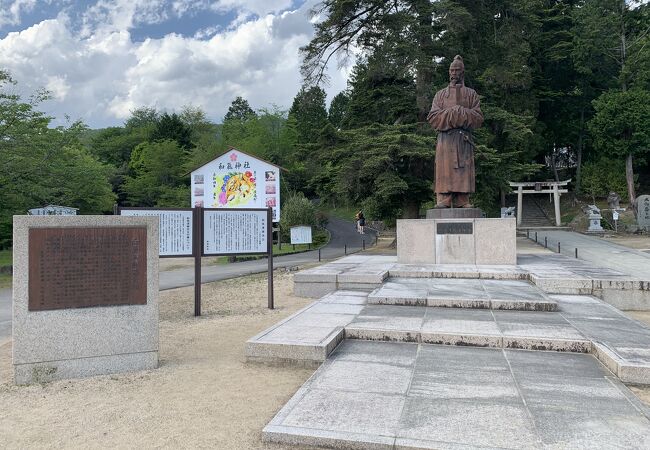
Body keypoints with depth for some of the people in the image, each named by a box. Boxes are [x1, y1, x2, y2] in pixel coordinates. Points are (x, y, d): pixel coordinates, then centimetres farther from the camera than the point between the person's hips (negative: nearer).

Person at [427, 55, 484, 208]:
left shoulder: (471, 94, 16)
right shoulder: (441, 94, 18)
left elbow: (478, 118, 4)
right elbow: (432, 117, 4)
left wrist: (459, 111, -7)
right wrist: (452, 112, -7)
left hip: (464, 139, 0)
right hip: (445, 139, 0)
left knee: (463, 170, -6)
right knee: (444, 170, -8)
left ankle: (462, 201, -5)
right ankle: (443, 200, -10)